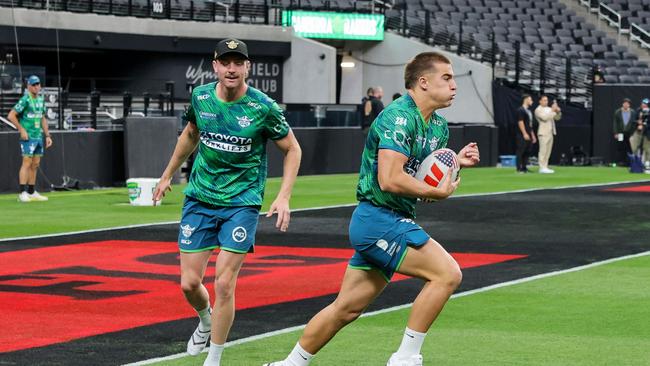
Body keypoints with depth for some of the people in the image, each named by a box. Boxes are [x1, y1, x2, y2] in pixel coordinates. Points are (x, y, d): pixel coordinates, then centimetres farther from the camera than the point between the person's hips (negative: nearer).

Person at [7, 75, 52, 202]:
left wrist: (48, 135, 16)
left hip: (39, 136, 8)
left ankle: (31, 192, 16)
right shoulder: (25, 100, -10)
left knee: (35, 164, 10)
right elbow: (11, 116, -13)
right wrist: (21, 130, -15)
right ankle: (23, 193, -13)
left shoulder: (41, 100, 13)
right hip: (28, 137, -8)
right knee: (27, 163, -12)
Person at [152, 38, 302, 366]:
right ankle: (206, 322, 37)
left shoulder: (263, 107, -13)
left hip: (242, 203, -3)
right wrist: (168, 175, 26)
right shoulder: (201, 97, -2)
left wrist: (283, 197, -9)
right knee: (189, 283, 2)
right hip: (200, 199, 3)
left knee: (224, 283, -10)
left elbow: (292, 149, 0)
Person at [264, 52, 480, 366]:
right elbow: (390, 180, -26)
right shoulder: (400, 116, -17)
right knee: (447, 273, -18)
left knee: (347, 308, 14)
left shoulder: (439, 126, 13)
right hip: (379, 219, -10)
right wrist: (438, 192, -18)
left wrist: (455, 161, 7)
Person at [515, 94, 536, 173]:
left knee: (527, 152, 8)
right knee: (521, 151, -8)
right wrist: (525, 134, -21)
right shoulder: (521, 110, -9)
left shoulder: (528, 111, 20)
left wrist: (532, 135, 21)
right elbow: (520, 122, -16)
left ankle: (524, 168, 12)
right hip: (522, 135, -9)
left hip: (528, 135, 9)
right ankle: (519, 169, -7)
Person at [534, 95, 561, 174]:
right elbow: (544, 117, -21)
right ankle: (542, 168, -13)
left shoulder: (549, 109, 17)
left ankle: (545, 167, 10)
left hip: (550, 133, 8)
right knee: (543, 151, -11)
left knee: (548, 151, 7)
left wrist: (558, 112, -3)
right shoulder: (538, 110, -6)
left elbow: (557, 118, 16)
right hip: (543, 133, -8)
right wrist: (552, 111, -21)